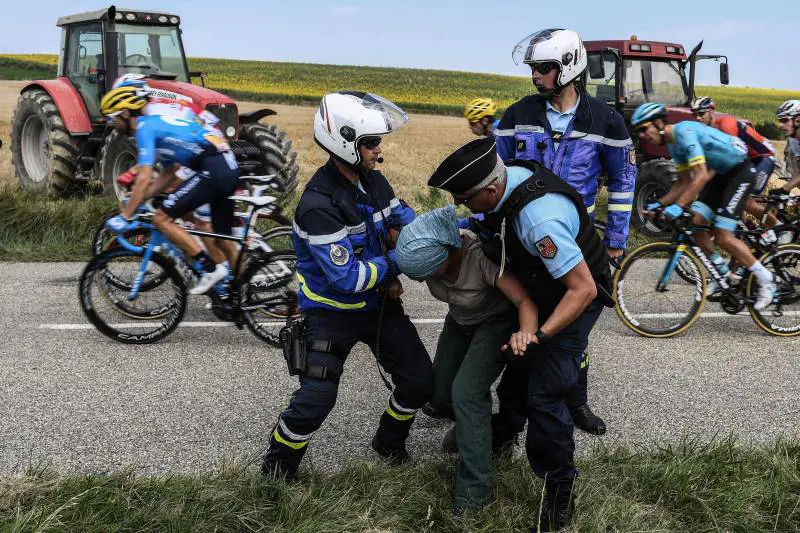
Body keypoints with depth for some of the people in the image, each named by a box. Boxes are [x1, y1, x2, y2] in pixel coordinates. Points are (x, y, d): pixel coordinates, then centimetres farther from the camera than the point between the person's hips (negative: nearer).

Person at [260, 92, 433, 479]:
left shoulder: (372, 180, -3)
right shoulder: (319, 204, -28)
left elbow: (405, 218, 9)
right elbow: (348, 278, -29)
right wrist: (396, 261, -19)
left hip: (377, 302, 7)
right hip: (333, 312, -7)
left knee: (420, 381, 8)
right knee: (316, 399, -11)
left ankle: (390, 444, 35)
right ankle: (276, 471, 15)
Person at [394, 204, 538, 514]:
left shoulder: (481, 255, -38)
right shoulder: (429, 249, -25)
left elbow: (525, 300, -42)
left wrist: (526, 333, -61)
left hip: (496, 322, -6)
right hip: (460, 321, 6)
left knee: (466, 393, -20)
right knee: (439, 394, 4)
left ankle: (475, 491, -11)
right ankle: (470, 420, 39)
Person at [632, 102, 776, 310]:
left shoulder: (684, 131, -25)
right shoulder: (673, 144, 4)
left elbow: (701, 176, -33)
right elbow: (684, 181, 8)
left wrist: (678, 206, -38)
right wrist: (661, 203, -4)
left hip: (741, 171, -9)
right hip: (721, 174, 9)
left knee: (723, 237, -14)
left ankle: (766, 281, 1)